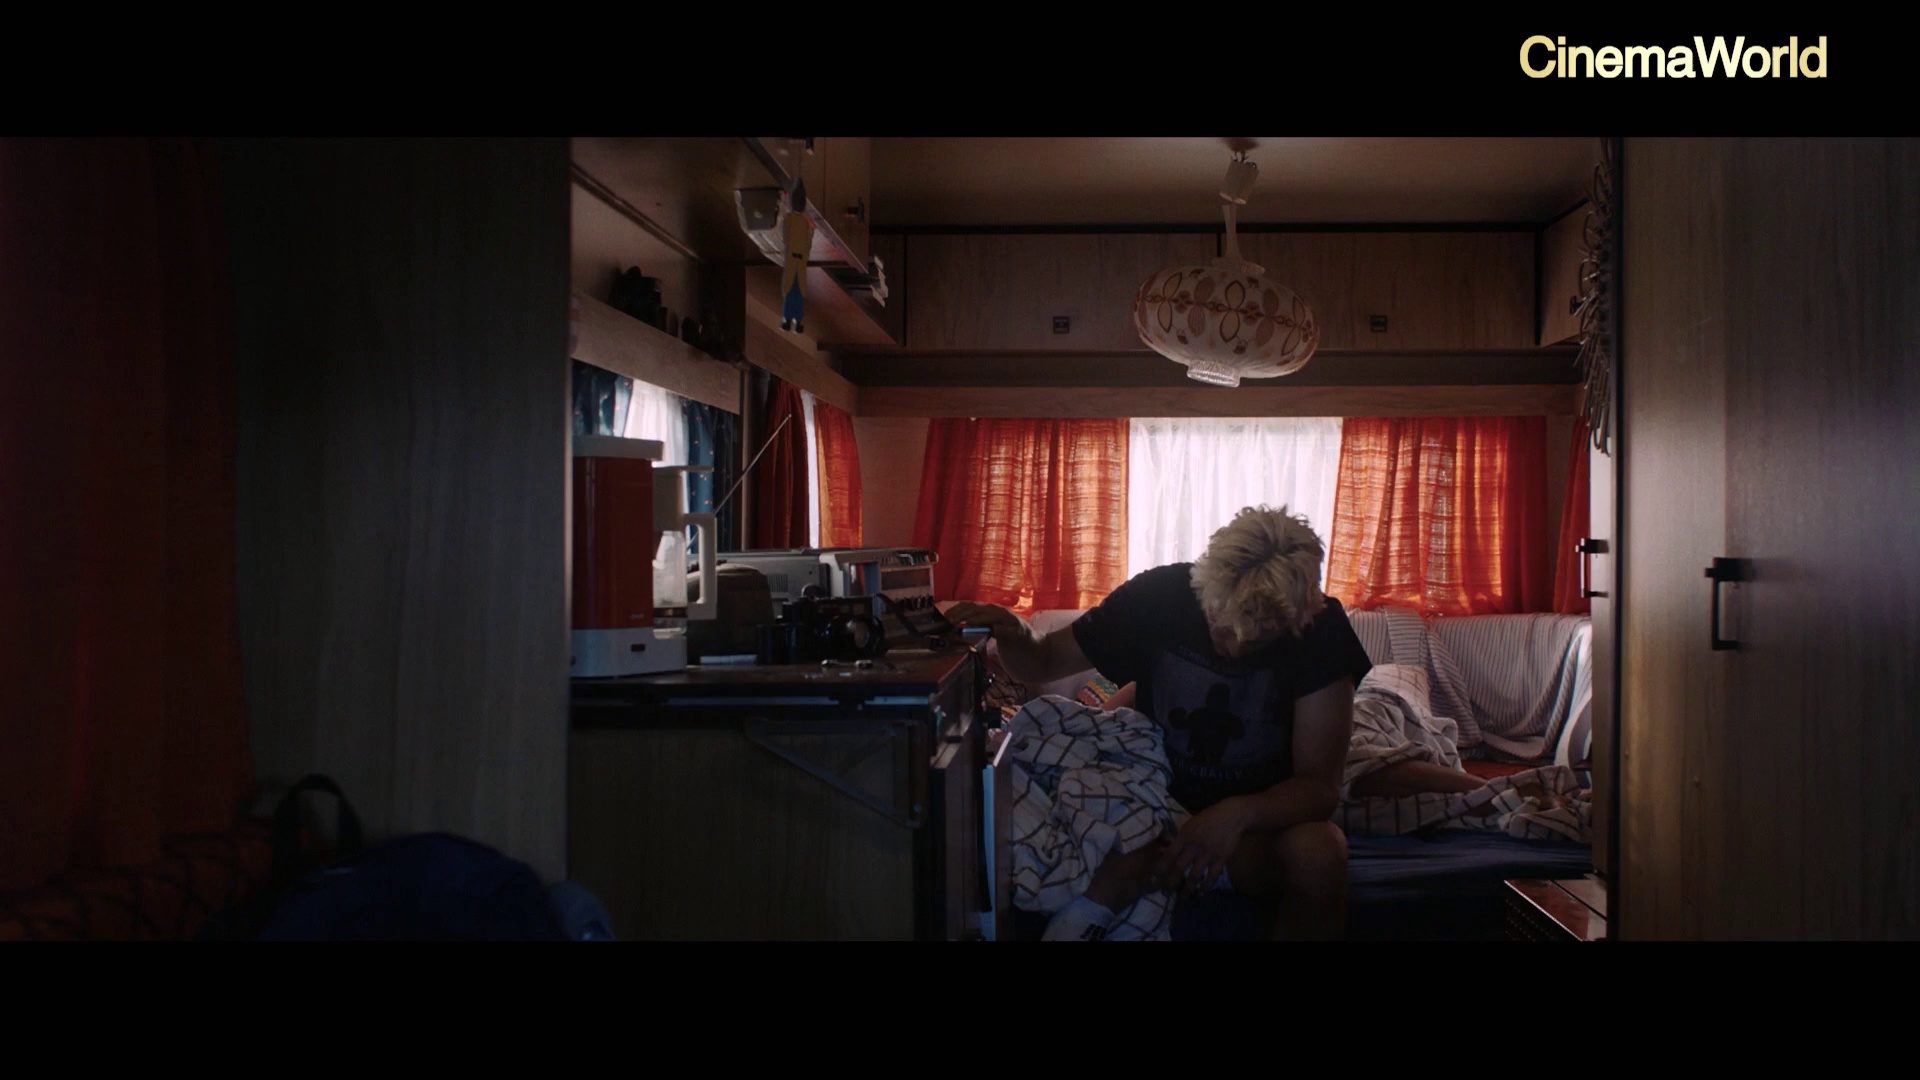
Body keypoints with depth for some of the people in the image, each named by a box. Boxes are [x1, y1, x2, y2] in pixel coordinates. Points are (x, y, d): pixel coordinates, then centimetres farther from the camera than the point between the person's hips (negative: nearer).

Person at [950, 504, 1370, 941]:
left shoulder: (1321, 630, -18)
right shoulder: (1158, 595, -15)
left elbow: (1320, 786, -20)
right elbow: (1043, 662, -2)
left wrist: (1238, 815, -40)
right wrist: (1014, 633, -26)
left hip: (1265, 813, 0)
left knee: (1317, 853, -35)